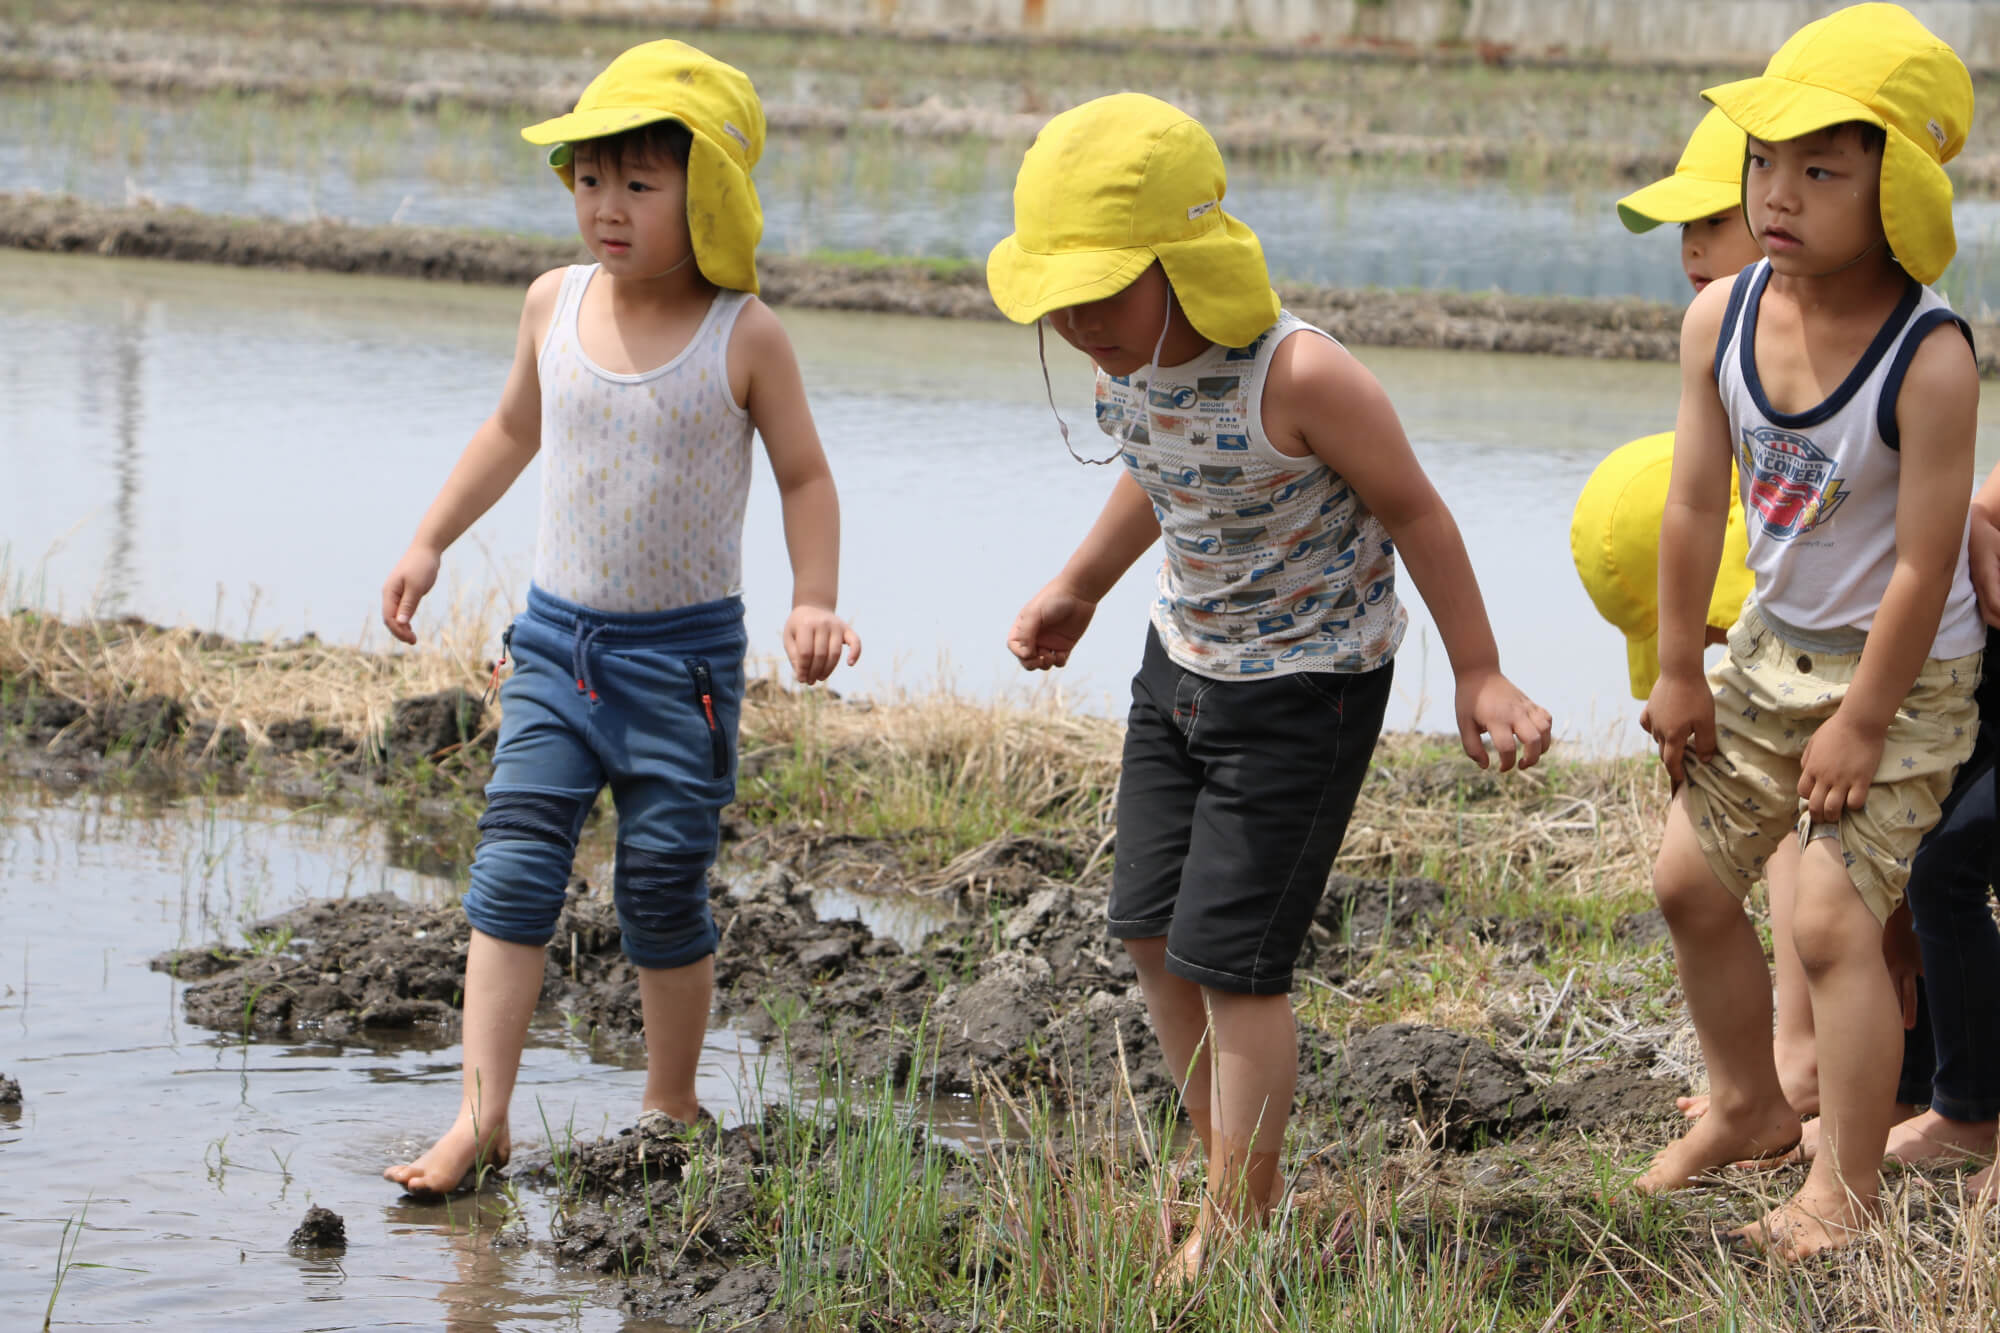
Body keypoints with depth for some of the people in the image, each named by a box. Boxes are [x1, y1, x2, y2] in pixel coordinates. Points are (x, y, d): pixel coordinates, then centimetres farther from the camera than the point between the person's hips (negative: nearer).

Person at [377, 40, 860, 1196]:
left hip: (686, 654, -3)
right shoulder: (556, 304, 2)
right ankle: (481, 1115, -8)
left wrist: (815, 602, -12)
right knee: (514, 868, -7)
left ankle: (673, 1112, 21)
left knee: (664, 890, 3)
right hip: (559, 637, 3)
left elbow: (804, 475, 0)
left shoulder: (744, 335, -10)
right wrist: (431, 542, 17)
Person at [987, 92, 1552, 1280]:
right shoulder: (1130, 356, -10)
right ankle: (1236, 1186, 24)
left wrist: (1481, 680, -11)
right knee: (1154, 934, 10)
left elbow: (1415, 514, -18)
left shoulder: (1298, 378, -31)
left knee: (1231, 958, -7)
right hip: (1184, 661, 8)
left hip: (1307, 688, -8)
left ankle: (1234, 1234, 5)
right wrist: (1078, 588, 27)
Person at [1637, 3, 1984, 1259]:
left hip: (1902, 673, -7)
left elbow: (1925, 565, -23)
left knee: (1834, 914, -11)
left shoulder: (1929, 358, -28)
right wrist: (1680, 670, 3)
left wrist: (1863, 721, -19)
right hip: (1776, 648, 7)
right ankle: (1749, 1106, 36)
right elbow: (1696, 506, -2)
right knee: (1691, 876, 14)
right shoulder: (1722, 319, -11)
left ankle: (1849, 1187, 3)